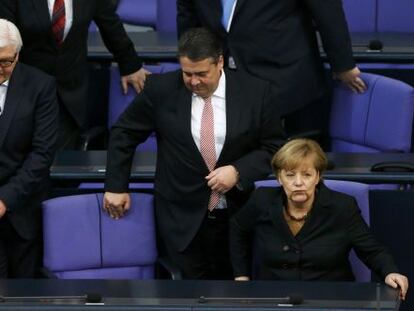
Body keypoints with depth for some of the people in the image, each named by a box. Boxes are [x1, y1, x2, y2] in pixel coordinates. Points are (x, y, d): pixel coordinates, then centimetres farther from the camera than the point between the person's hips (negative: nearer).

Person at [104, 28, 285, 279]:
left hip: (237, 216, 1)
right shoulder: (161, 90, -5)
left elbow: (274, 146, 4)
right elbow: (124, 134, 8)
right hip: (183, 219, -1)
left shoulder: (255, 92, -4)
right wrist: (116, 186, 5)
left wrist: (239, 171, -12)